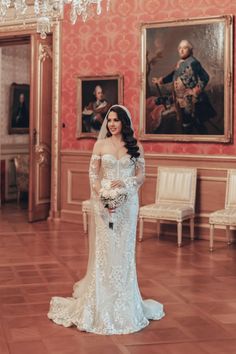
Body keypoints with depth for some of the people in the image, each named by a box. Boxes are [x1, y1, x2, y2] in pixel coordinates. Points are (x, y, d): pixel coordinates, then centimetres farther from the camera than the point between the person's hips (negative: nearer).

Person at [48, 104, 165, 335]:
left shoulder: (136, 147, 5)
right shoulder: (100, 145, 4)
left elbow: (141, 176, 5)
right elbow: (93, 175, 0)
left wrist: (125, 182, -16)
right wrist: (103, 196, -14)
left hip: (127, 202, 1)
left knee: (124, 250, 5)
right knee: (104, 249, -1)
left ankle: (124, 303, 17)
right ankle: (102, 303, 9)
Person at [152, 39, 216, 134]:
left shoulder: (192, 63, -16)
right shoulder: (180, 63, 10)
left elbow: (205, 77, -18)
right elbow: (173, 75, 26)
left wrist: (196, 91, -19)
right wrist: (161, 80, 26)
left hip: (192, 101, -8)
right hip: (182, 100, 8)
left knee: (197, 124, -2)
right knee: (185, 123, 15)